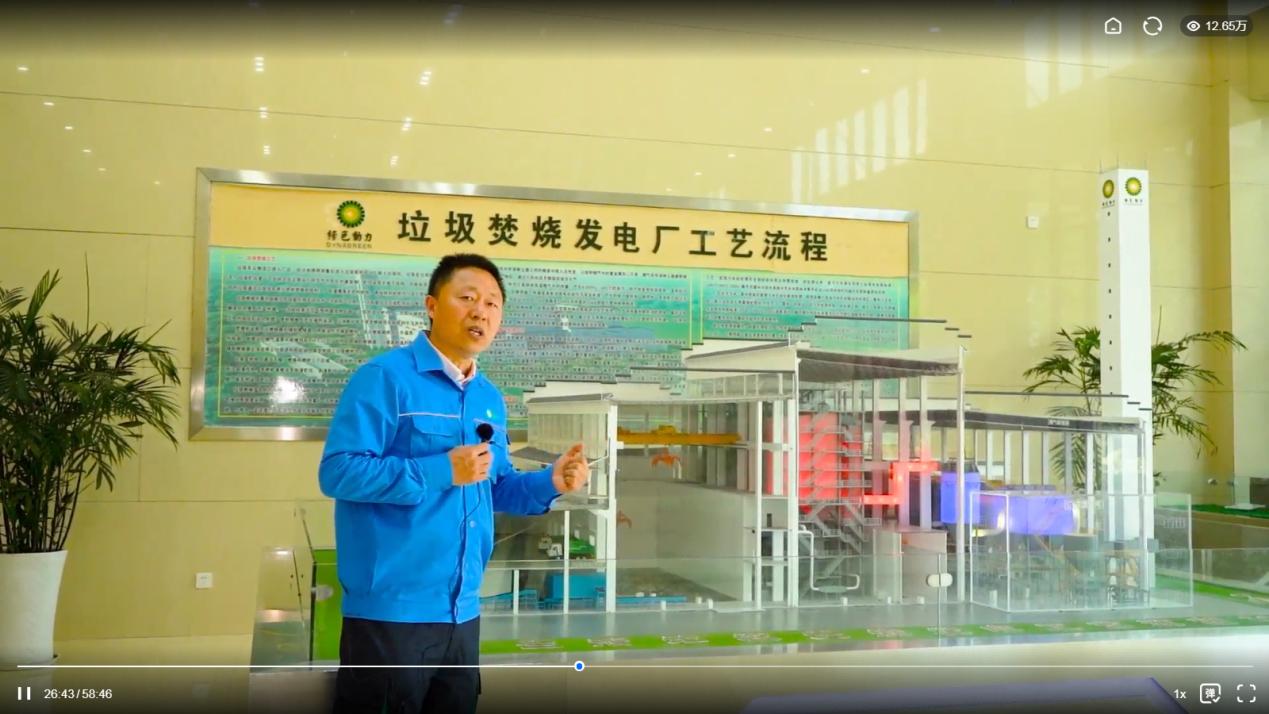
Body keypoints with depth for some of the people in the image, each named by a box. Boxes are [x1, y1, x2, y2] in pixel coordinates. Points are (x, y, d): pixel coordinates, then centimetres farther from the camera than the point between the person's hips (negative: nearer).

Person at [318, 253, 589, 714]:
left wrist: (551, 483, 1)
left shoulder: (490, 398, 13)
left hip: (462, 611, 8)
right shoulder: (384, 377, -12)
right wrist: (440, 471, -22)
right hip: (390, 610, -7)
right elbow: (337, 472, -20)